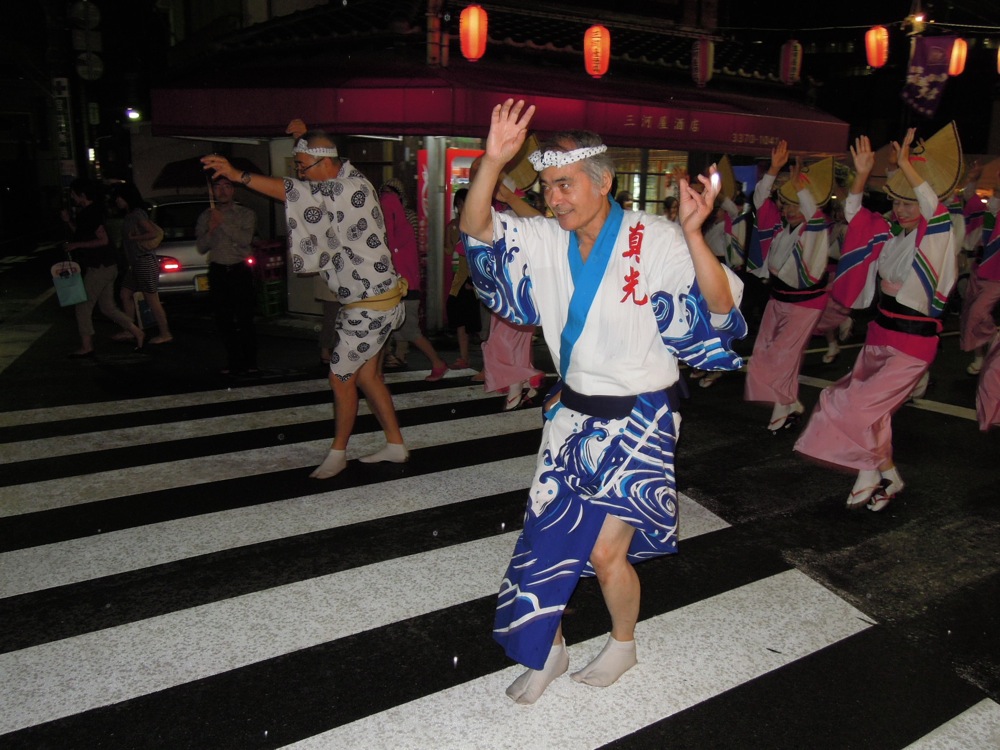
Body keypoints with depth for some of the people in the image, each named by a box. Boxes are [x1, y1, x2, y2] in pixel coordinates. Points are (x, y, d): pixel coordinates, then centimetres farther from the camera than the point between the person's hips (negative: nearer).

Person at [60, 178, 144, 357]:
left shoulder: (91, 214, -16)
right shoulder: (87, 213, 15)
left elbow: (103, 240, -23)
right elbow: (81, 234, 26)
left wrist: (76, 245, -17)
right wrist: (69, 220, 12)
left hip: (99, 268, -10)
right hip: (106, 267, 10)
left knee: (83, 306, -1)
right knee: (108, 307, 13)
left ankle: (86, 347, 4)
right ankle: (136, 332, 12)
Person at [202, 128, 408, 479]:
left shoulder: (352, 188, -20)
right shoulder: (344, 181, 9)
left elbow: (294, 192, -27)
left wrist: (239, 175, -25)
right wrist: (304, 137, 12)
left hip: (370, 307, -10)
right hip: (368, 302, 10)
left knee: (341, 378, 0)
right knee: (366, 376, 15)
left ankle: (337, 453, 17)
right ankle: (395, 445, 25)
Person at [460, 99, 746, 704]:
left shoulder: (655, 241, -16)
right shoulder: (548, 240, -2)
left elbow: (719, 310, -23)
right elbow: (480, 232, -9)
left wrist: (693, 235, -39)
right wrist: (493, 162, -25)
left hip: (637, 422, -5)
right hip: (573, 414, 5)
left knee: (607, 551, -1)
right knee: (546, 536, 11)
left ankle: (624, 643, 31)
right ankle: (548, 650, 35)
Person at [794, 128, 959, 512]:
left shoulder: (937, 235, -11)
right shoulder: (888, 233, 6)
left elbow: (935, 206, -30)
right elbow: (853, 212, 7)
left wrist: (905, 164, -33)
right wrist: (862, 173, -9)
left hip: (913, 341, -7)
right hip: (880, 332, 7)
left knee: (860, 407, -10)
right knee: (871, 409, 12)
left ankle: (881, 475, 12)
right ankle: (880, 478, 28)